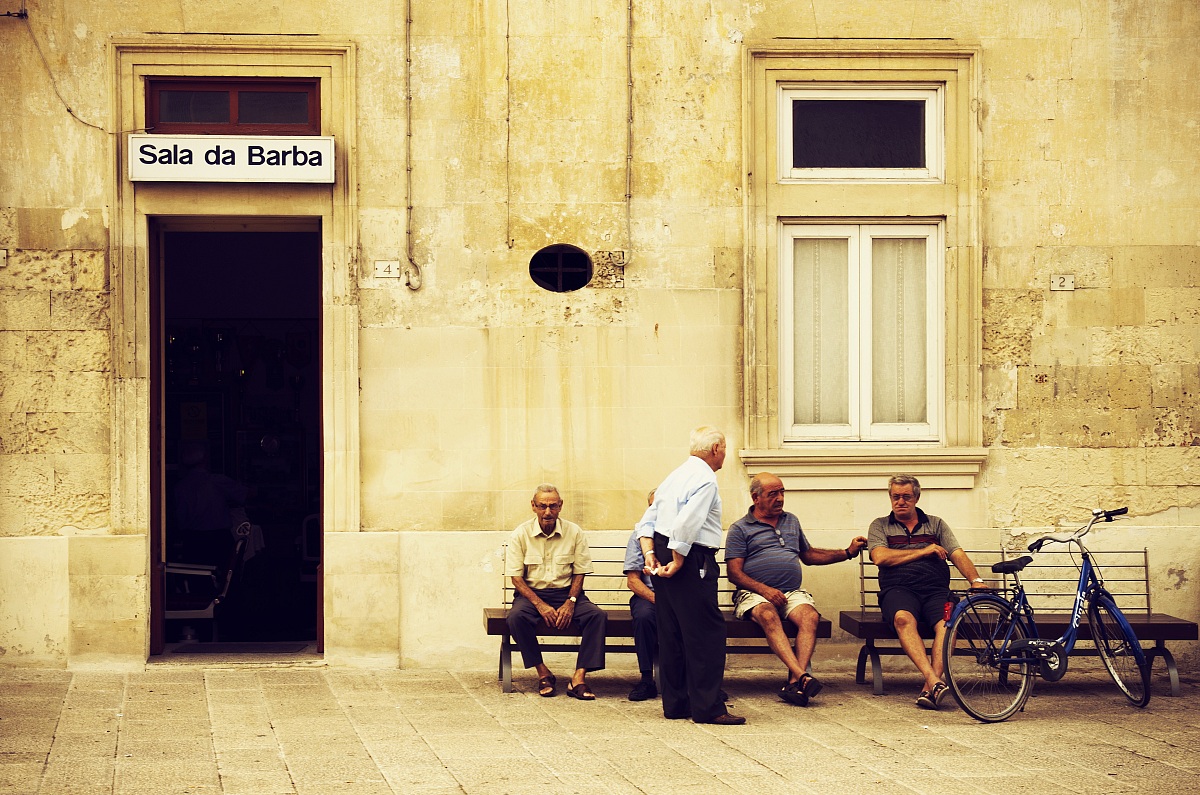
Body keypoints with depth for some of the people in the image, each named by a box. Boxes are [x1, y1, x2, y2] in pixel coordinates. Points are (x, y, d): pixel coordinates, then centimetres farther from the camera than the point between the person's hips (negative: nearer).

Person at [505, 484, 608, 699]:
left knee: (598, 616, -26)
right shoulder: (521, 534, -3)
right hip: (532, 593, -1)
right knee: (516, 617, -34)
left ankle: (579, 678, -29)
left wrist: (570, 602, -14)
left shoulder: (574, 532, 1)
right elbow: (516, 577, -5)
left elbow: (579, 573, 4)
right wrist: (540, 605, -18)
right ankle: (543, 674, -21)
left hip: (566, 592, 1)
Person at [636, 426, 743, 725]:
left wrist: (650, 554, 6)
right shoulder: (705, 479, -12)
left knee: (671, 633, 12)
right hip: (692, 560, -10)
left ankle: (675, 703, 16)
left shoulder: (675, 476, 18)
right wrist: (677, 563, -16)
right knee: (707, 633, -6)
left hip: (665, 557, 10)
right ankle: (707, 707, -7)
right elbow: (685, 525, -23)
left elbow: (647, 520, 15)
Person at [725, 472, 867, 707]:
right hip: (754, 593, -4)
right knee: (769, 616, -38)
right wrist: (764, 590, -14)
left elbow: (808, 556, 35)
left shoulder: (791, 521, 25)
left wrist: (848, 553, 27)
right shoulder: (740, 529, 9)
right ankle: (801, 675, -51)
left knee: (810, 616, -30)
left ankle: (794, 682, -44)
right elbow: (734, 573, 1)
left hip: (792, 592, 4)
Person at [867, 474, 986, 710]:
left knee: (947, 622, -33)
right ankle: (934, 681, -50)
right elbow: (880, 557, 2)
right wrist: (923, 551, 3)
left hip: (935, 590, 1)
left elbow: (957, 554, 14)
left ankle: (929, 689, -44)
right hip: (899, 589, -1)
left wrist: (976, 580, -6)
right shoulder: (880, 526, 21)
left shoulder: (936, 524, 25)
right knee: (903, 618, -38)